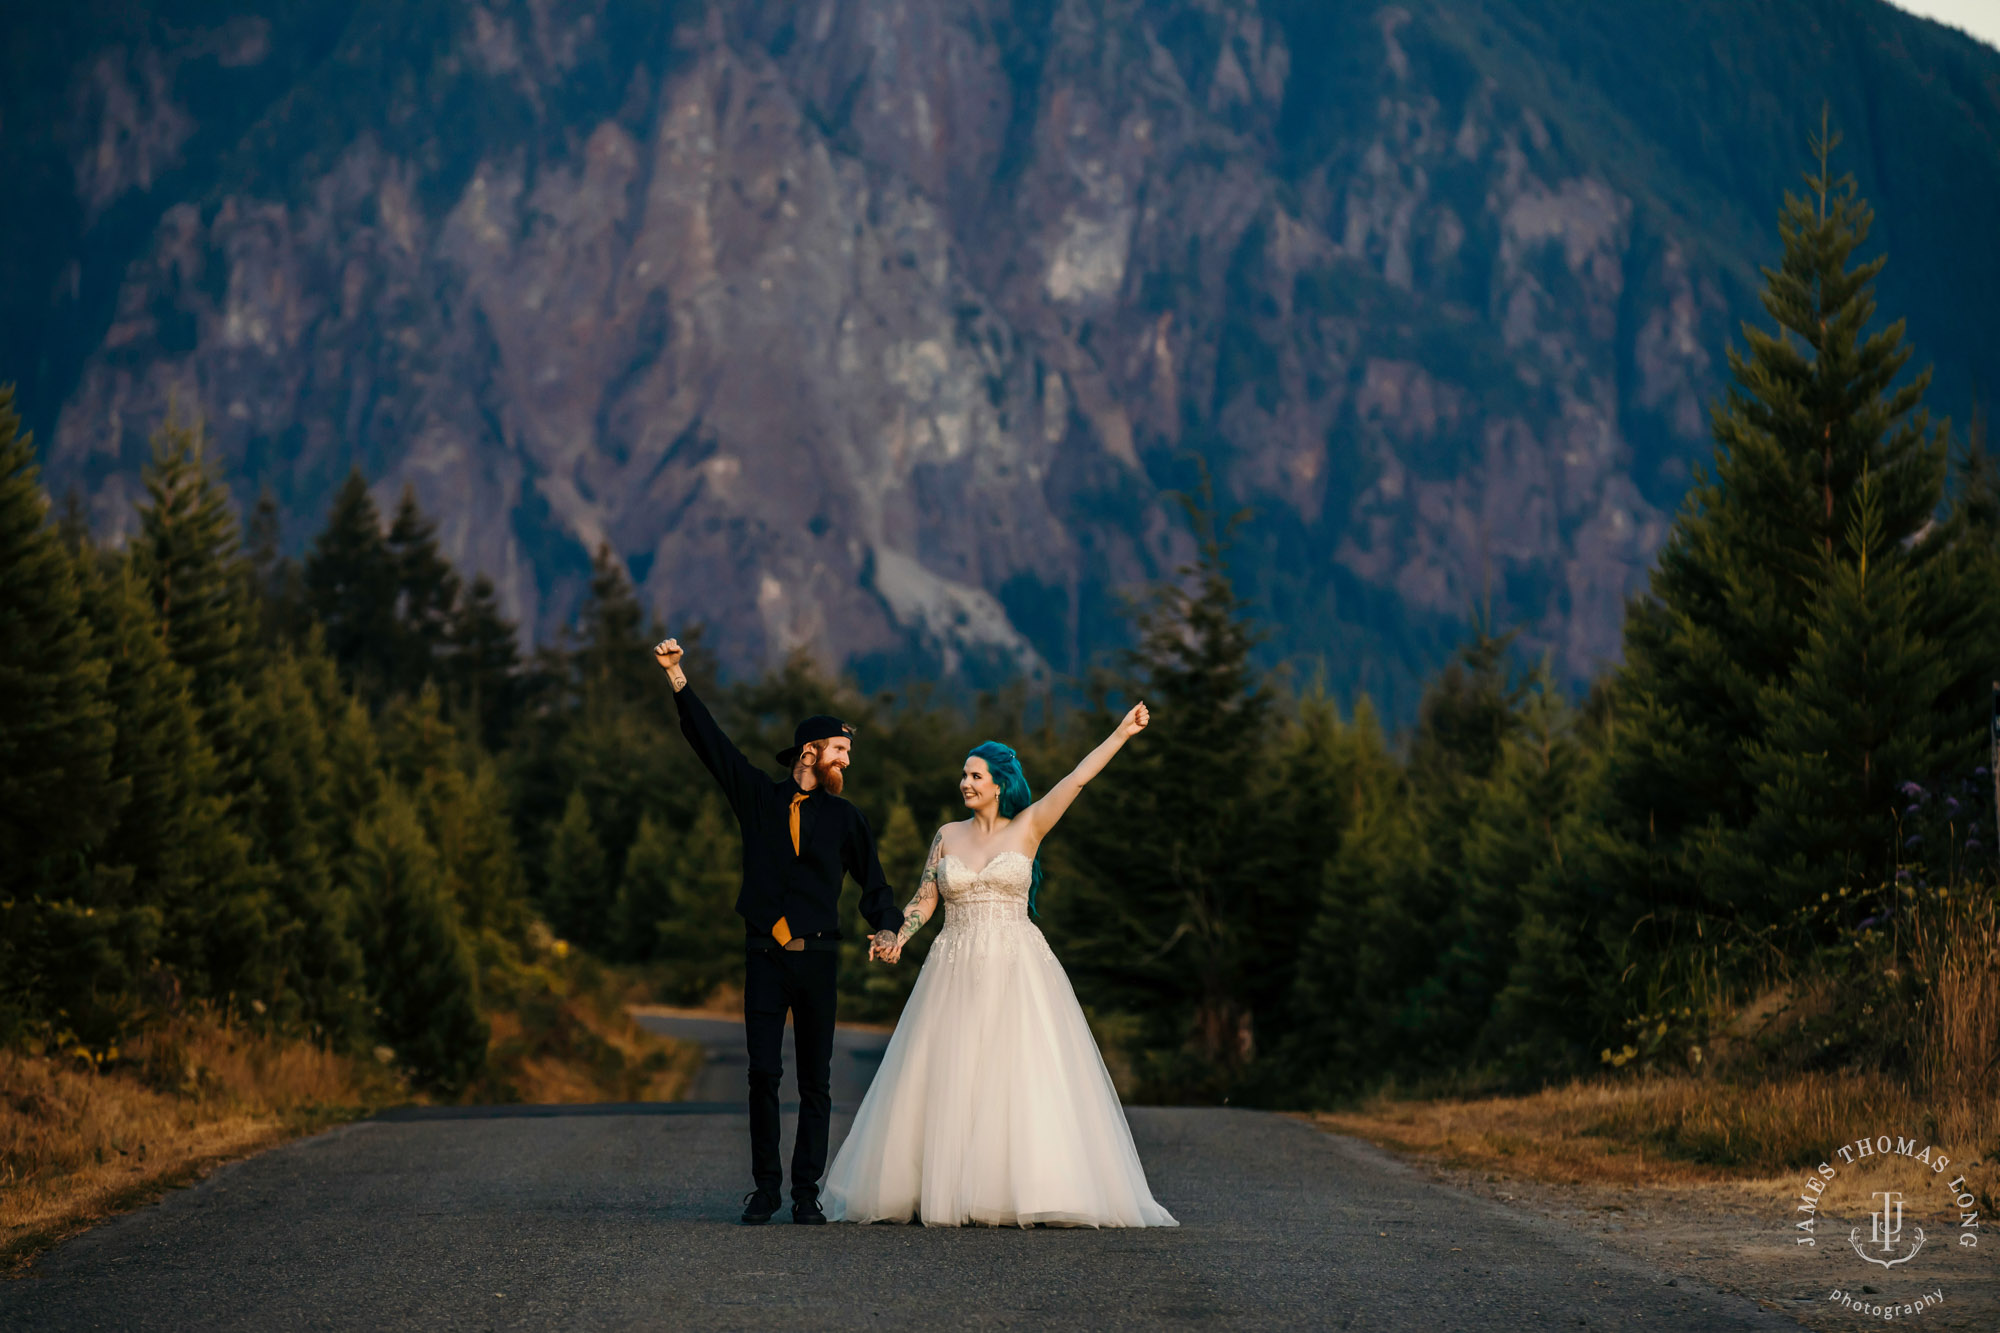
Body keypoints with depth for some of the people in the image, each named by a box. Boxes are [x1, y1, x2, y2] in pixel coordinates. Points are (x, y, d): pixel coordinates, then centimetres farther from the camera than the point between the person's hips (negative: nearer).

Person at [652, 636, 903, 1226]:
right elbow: (708, 739, 8)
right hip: (765, 956, 0)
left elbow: (873, 882, 16)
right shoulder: (758, 795, 9)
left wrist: (886, 928, -2)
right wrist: (677, 677, 3)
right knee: (763, 1074, -3)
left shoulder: (844, 818, 11)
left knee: (815, 1082, 1)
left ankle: (806, 1193, 5)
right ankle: (764, 1188, 6)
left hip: (818, 957, 1)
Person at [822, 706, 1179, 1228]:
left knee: (1024, 1075, -9)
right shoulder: (948, 836, 11)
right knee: (947, 1082, -1)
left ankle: (1031, 1189, -7)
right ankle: (946, 1191, 3)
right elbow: (924, 900, 9)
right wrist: (897, 937, -7)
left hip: (1016, 971, -2)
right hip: (955, 971, 2)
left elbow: (1077, 778, 0)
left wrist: (1121, 734, -5)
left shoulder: (1027, 828, 5)